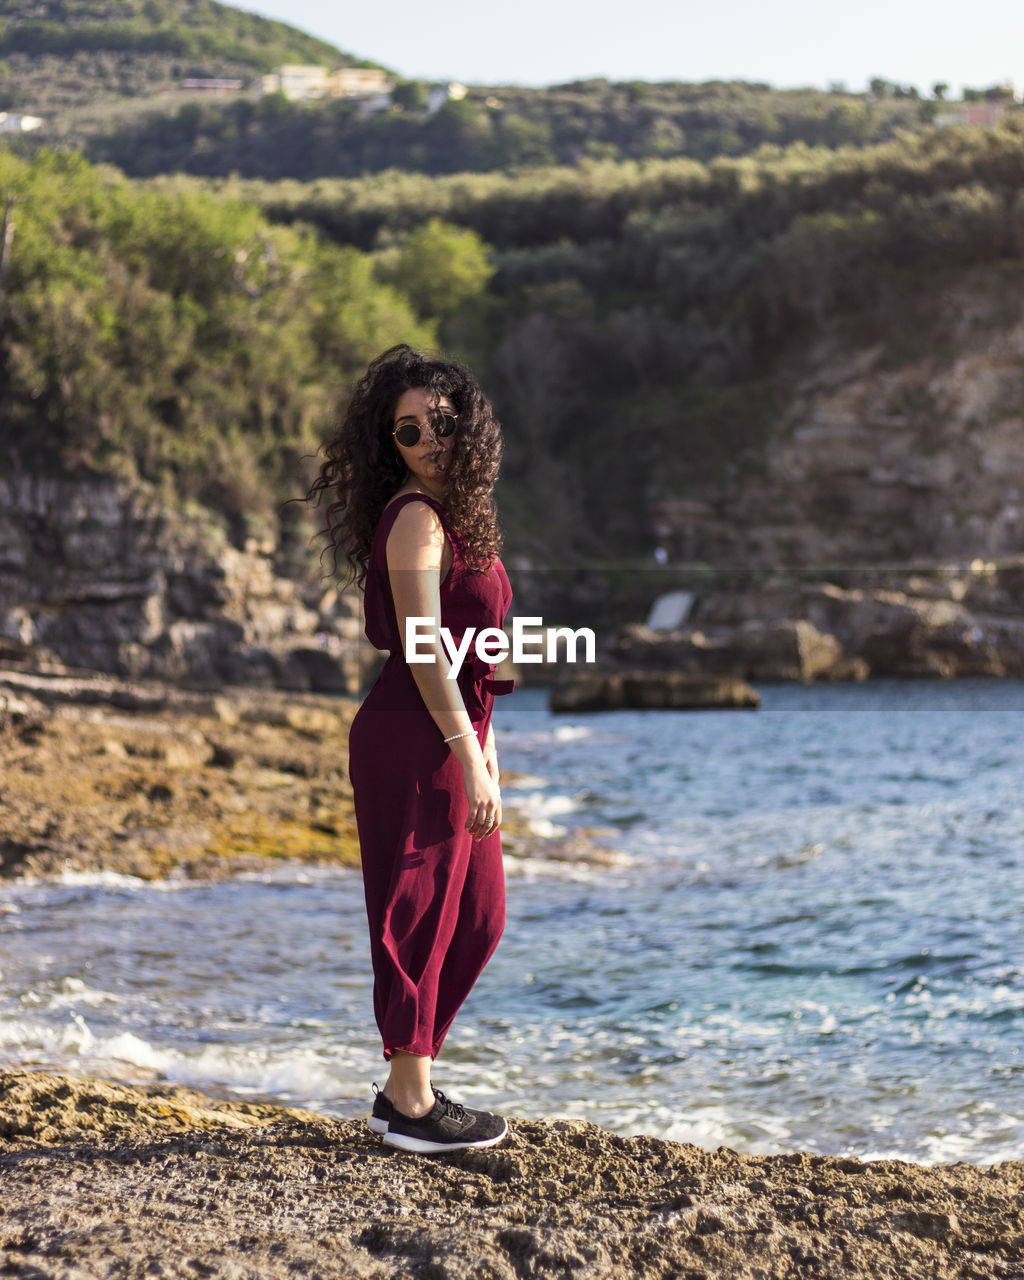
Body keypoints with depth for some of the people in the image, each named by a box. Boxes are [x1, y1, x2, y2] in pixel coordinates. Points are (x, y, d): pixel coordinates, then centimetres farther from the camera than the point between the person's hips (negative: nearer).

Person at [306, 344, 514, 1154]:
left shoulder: (460, 512, 15)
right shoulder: (415, 518, -14)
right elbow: (423, 650, -19)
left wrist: (483, 749, 19)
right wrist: (469, 756, -21)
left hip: (452, 733, 10)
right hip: (412, 741, -10)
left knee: (478, 918, 14)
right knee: (421, 918, -2)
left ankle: (407, 1085, 23)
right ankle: (411, 1105, 7)